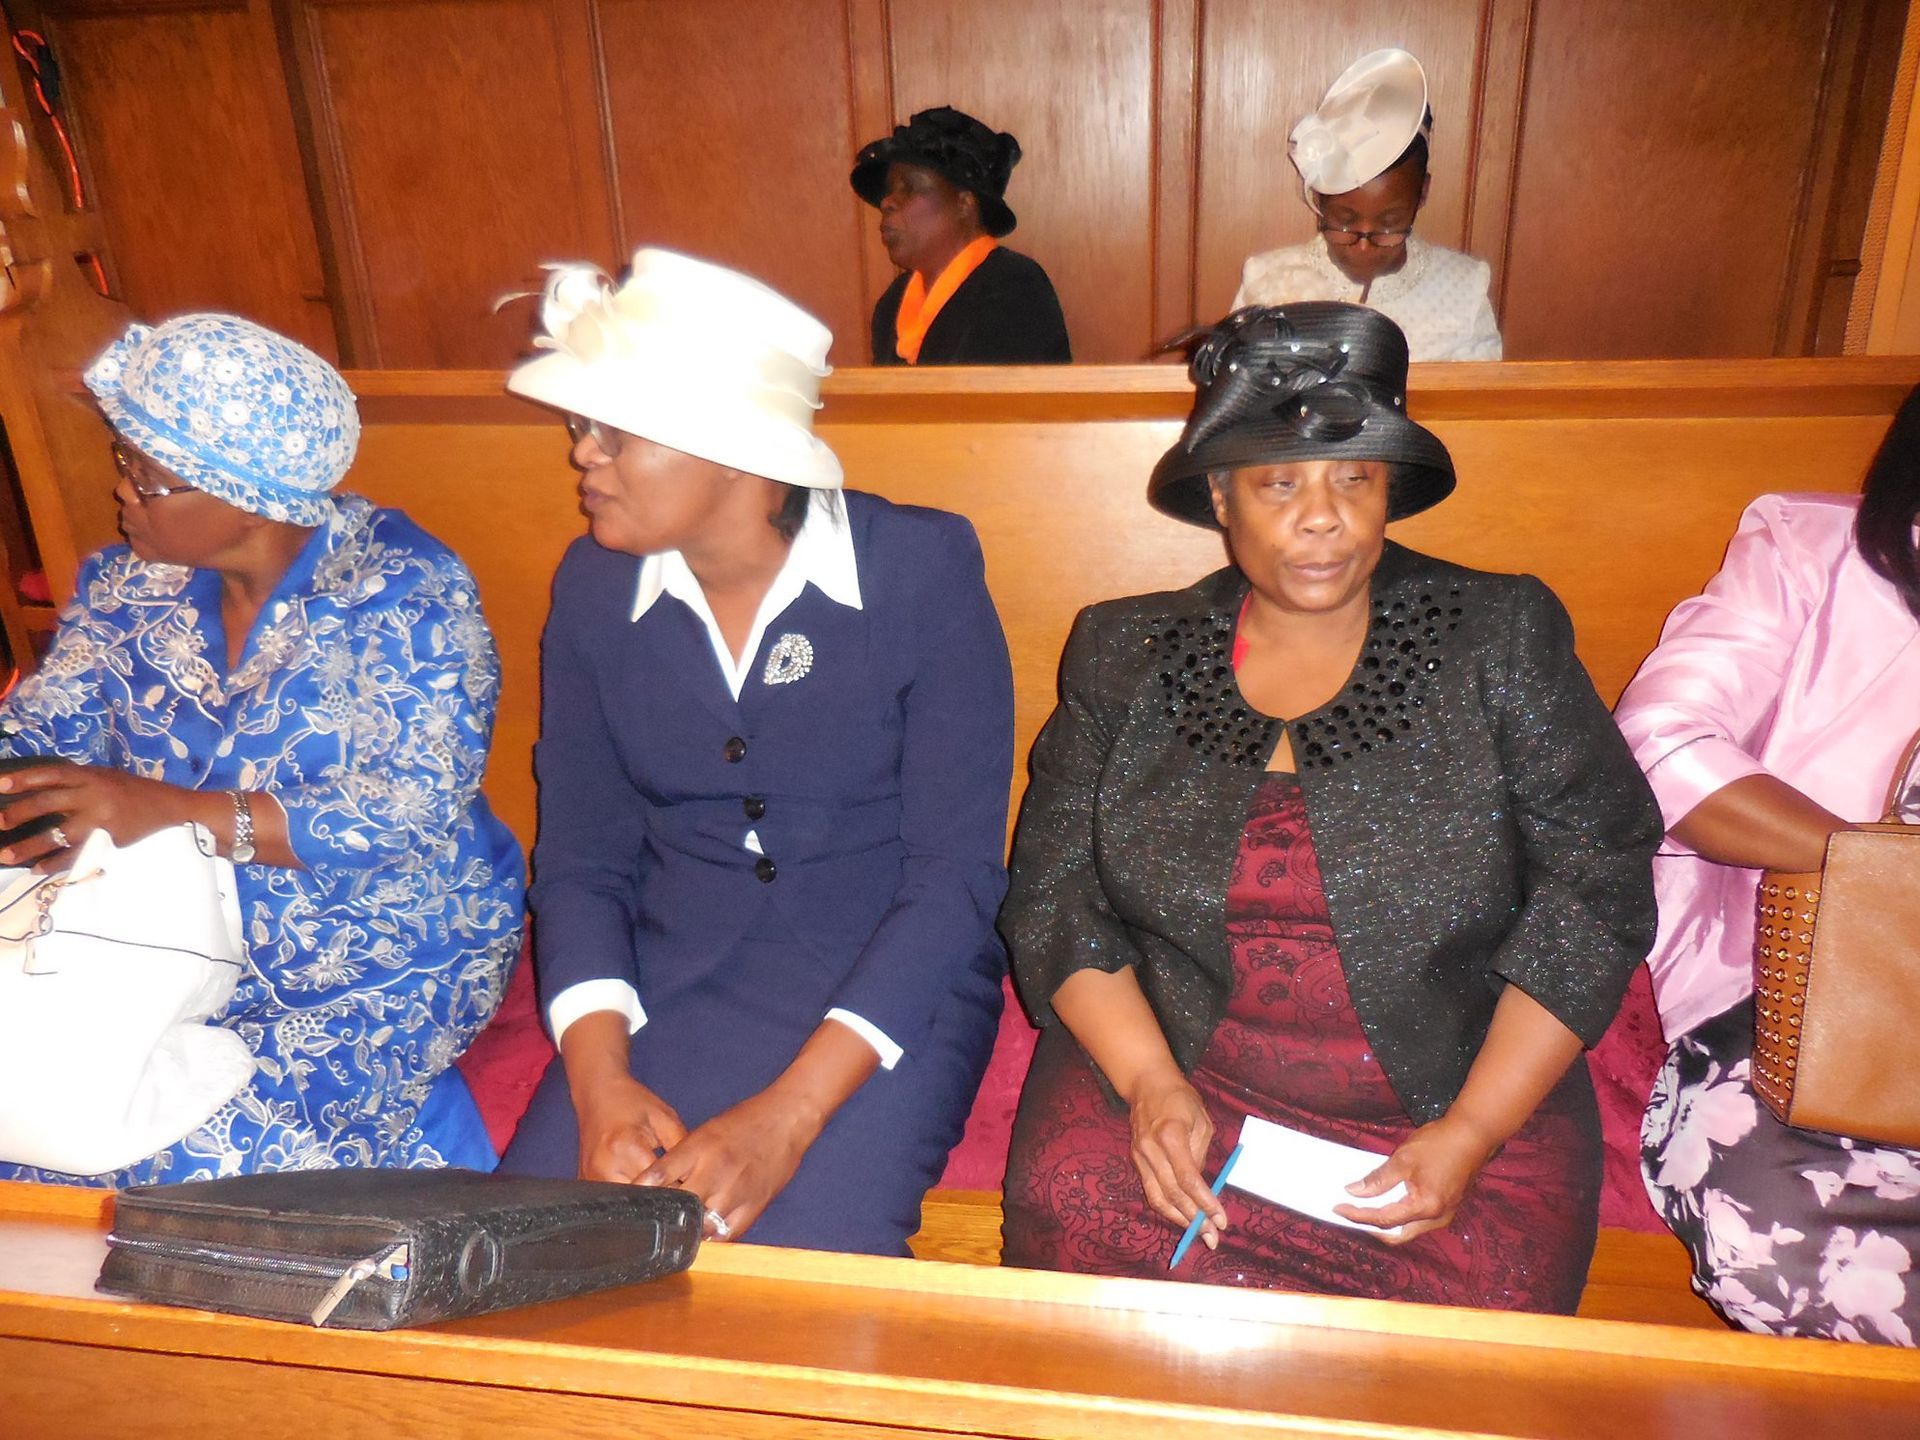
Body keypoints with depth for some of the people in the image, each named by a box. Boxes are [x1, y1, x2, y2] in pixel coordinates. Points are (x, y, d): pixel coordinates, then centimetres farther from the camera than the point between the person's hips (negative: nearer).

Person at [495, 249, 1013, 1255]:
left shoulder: (919, 569, -11)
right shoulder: (592, 586, 2)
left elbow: (957, 872, -14)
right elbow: (579, 857, 3)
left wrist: (787, 1116, -22)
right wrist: (600, 1084, -14)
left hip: (886, 990, -3)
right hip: (668, 983, 4)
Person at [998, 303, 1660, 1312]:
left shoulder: (1500, 639, 1)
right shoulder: (1125, 655, 4)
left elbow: (1593, 895, -1)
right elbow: (1054, 897, 3)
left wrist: (1468, 1133, -11)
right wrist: (1149, 1083, -13)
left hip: (1459, 1088, 0)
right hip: (1171, 1067, 1)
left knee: (1488, 1291, -25)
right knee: (1070, 1208, -25)